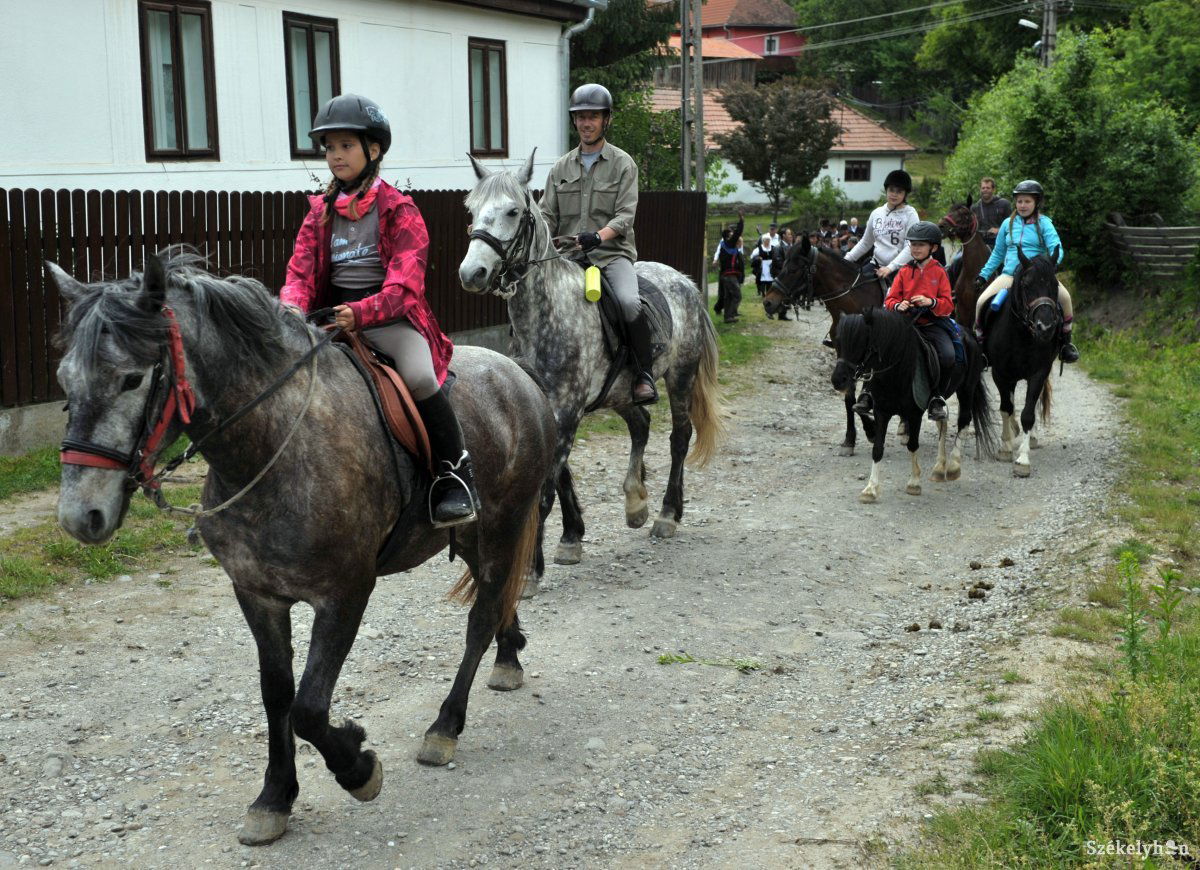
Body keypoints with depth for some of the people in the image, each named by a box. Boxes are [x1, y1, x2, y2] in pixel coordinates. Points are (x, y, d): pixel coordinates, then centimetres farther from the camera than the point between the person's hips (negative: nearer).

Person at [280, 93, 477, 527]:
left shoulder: (398, 210, -2)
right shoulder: (320, 212, 13)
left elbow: (404, 284, -14)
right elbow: (300, 269, 6)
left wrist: (362, 312, -32)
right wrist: (293, 305, -18)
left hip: (389, 317, -5)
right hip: (331, 314, 5)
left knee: (420, 377, -32)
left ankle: (455, 471, -16)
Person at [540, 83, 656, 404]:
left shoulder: (623, 163, 5)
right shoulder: (561, 167, 15)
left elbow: (625, 215, -7)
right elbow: (547, 216, 12)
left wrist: (598, 236, -26)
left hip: (612, 253, -4)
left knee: (629, 302, -32)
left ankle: (645, 374, -17)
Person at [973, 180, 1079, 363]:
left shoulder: (1044, 223, 2)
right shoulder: (1008, 224, 11)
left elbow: (1056, 250, -9)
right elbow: (998, 254, 21)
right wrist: (983, 274, 16)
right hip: (1009, 274, 2)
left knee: (1064, 297, -28)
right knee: (982, 301, -21)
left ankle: (1066, 340, -8)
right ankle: (979, 339, 3)